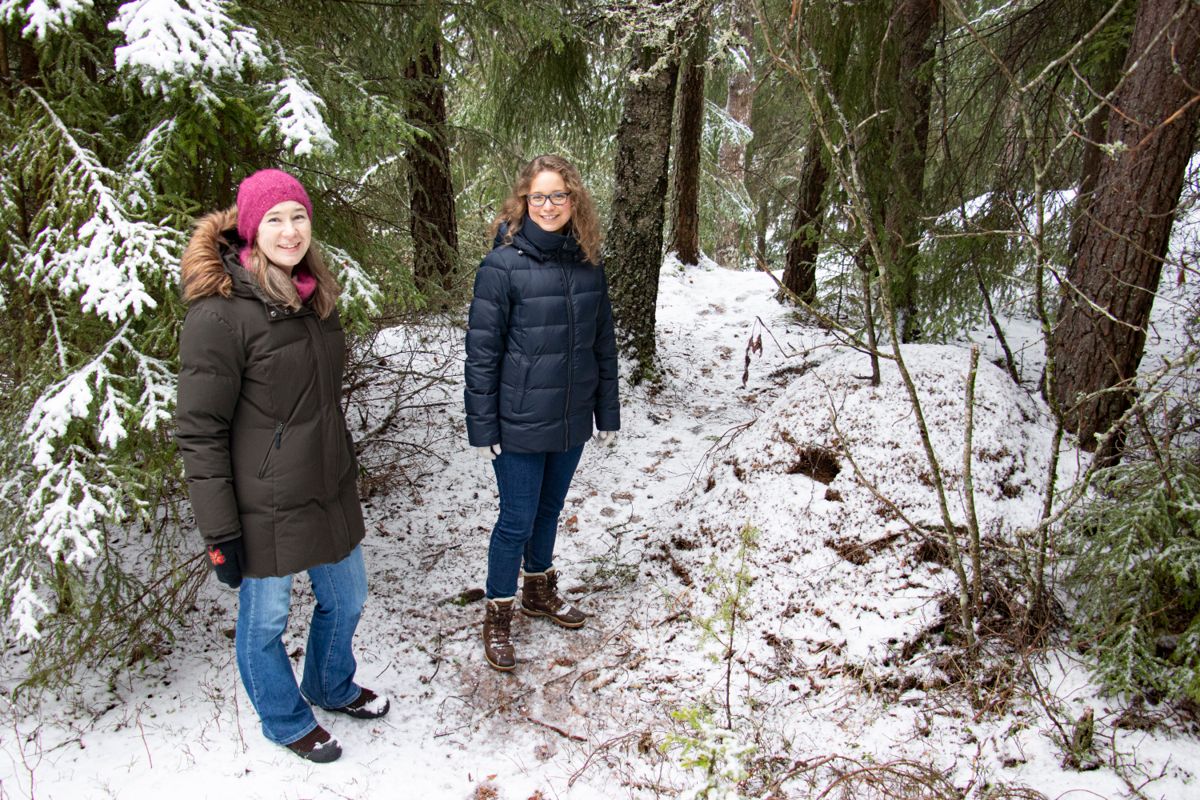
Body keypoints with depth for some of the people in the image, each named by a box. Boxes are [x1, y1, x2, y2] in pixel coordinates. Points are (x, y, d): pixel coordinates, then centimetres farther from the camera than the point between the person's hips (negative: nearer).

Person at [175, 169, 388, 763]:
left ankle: (332, 687, 50)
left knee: (345, 601, 22)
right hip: (264, 507, -7)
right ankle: (285, 720, 40)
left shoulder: (315, 295, 5)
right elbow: (199, 432, -18)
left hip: (329, 490, 7)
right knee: (265, 618, 13)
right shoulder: (220, 312, -19)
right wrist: (220, 533, -17)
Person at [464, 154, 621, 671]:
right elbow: (482, 350, -12)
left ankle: (540, 590, 43)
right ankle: (498, 616, 25)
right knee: (517, 520, 6)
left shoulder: (587, 263, 2)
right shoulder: (503, 265, -13)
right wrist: (482, 426, -12)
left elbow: (603, 343, 9)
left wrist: (607, 412, 10)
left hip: (571, 419, 5)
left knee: (549, 509, 21)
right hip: (520, 424, -5)